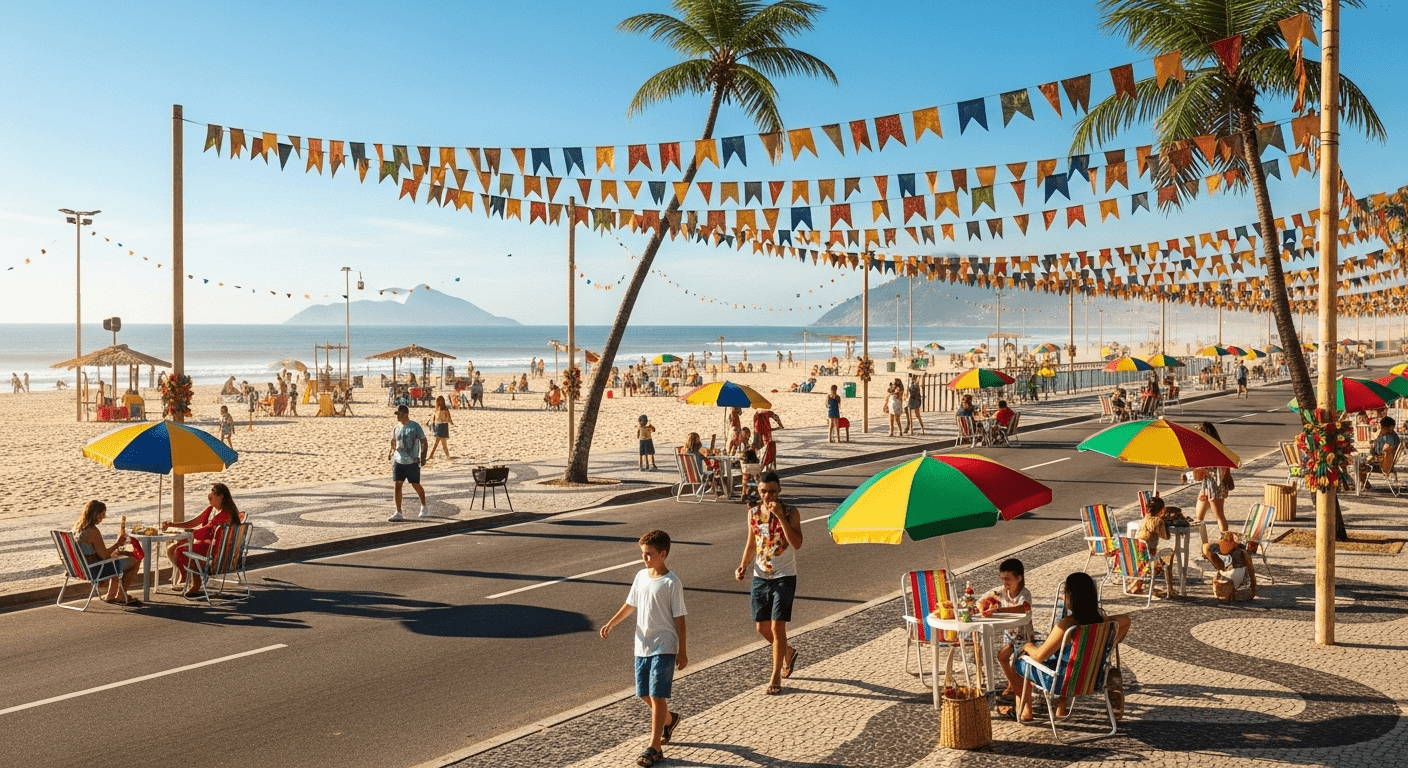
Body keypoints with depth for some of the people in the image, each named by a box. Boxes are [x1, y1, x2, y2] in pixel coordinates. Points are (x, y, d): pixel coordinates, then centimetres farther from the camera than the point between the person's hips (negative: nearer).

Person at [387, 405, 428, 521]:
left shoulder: (415, 426, -7)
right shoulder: (396, 428, 7)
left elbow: (423, 441, -3)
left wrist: (423, 456, -10)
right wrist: (392, 452, 10)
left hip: (412, 462, -4)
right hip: (398, 461, 4)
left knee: (416, 485, 7)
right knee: (397, 485, -3)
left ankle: (424, 508, 29)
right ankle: (398, 513, 1)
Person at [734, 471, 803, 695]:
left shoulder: (791, 513, -11)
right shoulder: (753, 513, 2)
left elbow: (797, 543, -24)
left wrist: (780, 516, -28)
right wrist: (743, 565, 0)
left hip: (784, 577, -5)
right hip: (760, 576, 5)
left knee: (777, 627, -7)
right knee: (762, 627, 10)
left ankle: (776, 677, 6)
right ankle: (788, 652, 39)